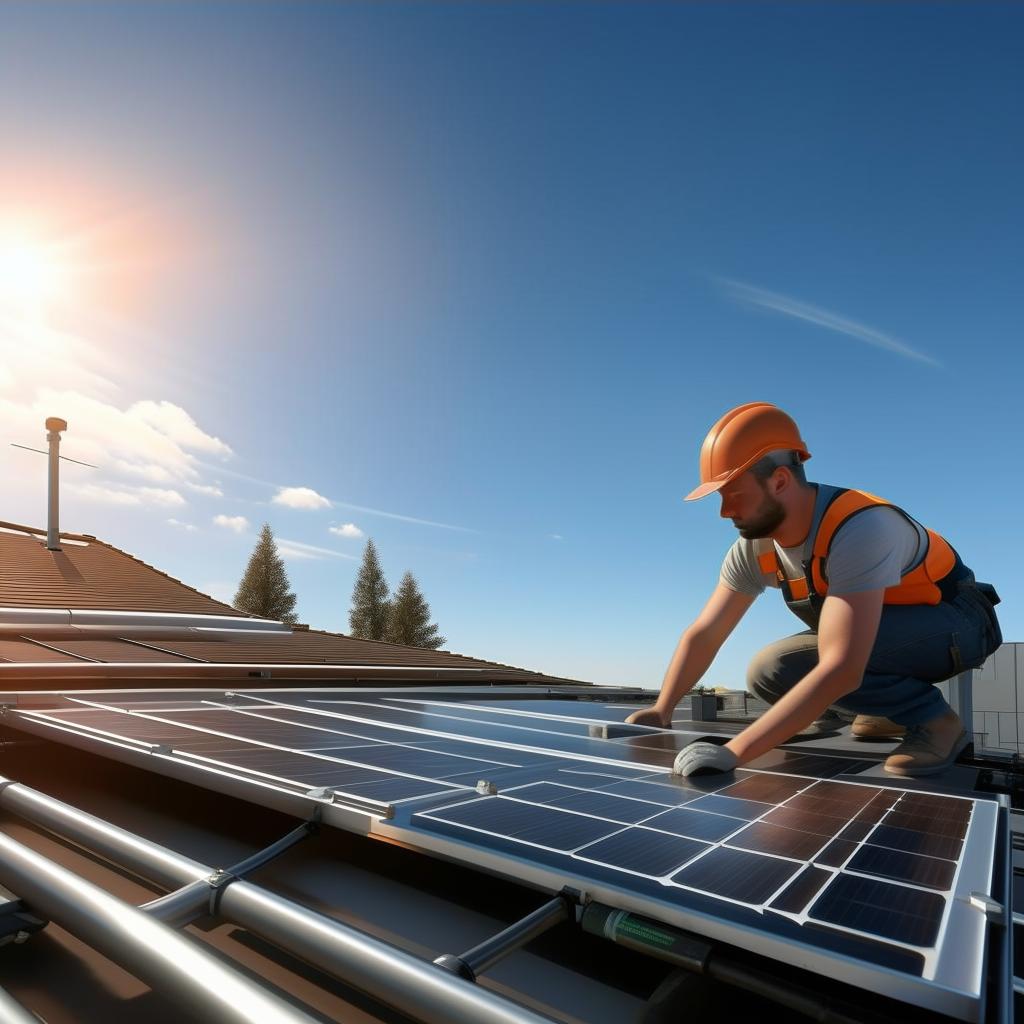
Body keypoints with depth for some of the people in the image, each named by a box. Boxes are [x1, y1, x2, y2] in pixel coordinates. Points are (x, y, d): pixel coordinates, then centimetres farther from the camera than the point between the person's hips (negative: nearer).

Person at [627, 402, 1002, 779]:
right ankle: (892, 708, 10)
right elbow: (702, 634, -6)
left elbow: (841, 670, -43)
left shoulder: (859, 529, -36)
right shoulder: (755, 547, -12)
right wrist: (661, 711, -17)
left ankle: (930, 716, -8)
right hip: (888, 632, 8)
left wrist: (734, 751, -44)